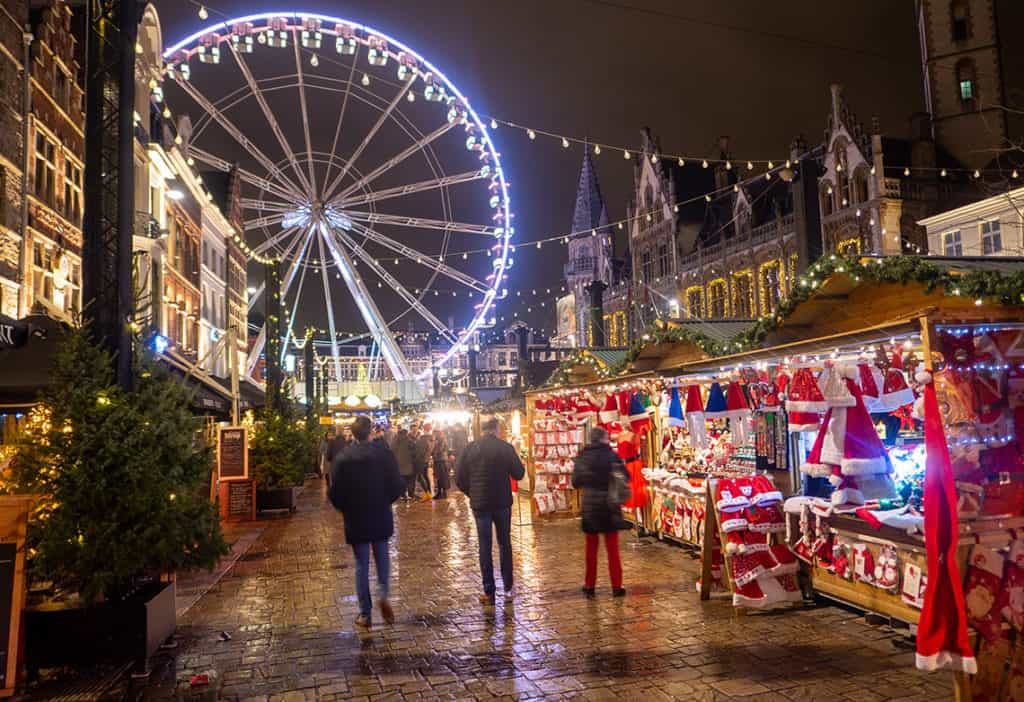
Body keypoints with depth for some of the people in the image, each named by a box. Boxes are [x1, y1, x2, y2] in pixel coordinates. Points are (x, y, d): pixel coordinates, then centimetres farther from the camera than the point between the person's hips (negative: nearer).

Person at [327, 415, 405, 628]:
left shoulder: (342, 459, -9)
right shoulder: (384, 453, -8)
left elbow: (335, 493, -7)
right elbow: (397, 485, -6)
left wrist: (344, 509, 13)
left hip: (355, 519, -1)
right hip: (381, 516, 1)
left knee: (362, 565, 8)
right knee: (382, 556, 19)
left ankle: (365, 614, 11)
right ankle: (383, 594, -3)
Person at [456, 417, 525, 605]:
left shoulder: (470, 449, -3)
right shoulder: (505, 447, -8)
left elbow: (459, 479, -1)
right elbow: (518, 474, -4)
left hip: (480, 504, 0)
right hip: (502, 503, 0)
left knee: (485, 547, 6)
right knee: (505, 544, 15)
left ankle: (489, 592, 6)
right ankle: (508, 587, 19)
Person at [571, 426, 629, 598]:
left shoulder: (582, 457, -1)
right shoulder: (610, 455, -8)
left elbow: (575, 482, 4)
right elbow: (625, 477, -7)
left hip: (589, 506, 2)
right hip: (609, 506, -2)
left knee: (591, 548, 13)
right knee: (612, 548, 7)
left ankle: (589, 586, 17)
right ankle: (616, 587, 9)